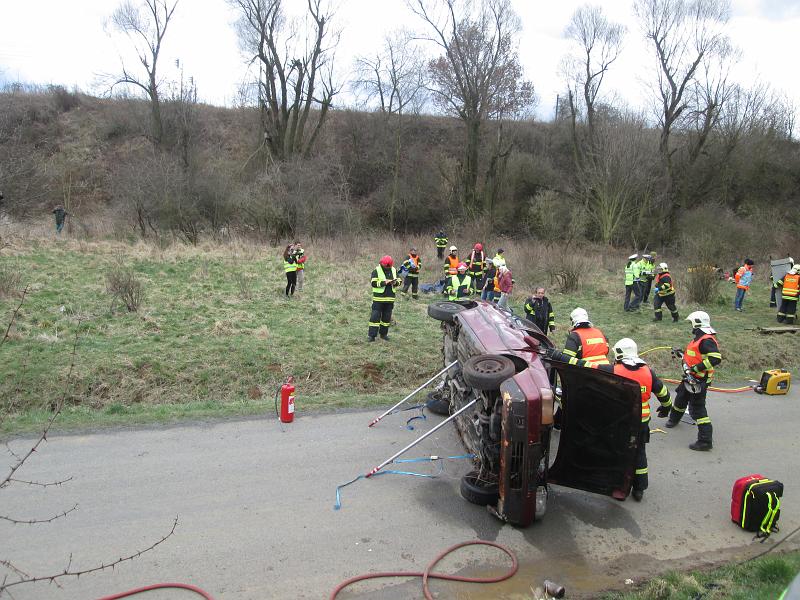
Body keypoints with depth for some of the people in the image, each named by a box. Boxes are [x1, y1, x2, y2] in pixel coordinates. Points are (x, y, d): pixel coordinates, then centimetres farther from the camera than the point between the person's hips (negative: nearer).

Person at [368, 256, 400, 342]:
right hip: (378, 298, -5)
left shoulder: (394, 270, 8)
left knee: (387, 317, 12)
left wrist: (396, 282, -8)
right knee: (375, 317, -5)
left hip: (390, 298, 5)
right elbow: (374, 283, -15)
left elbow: (399, 281, 14)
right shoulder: (377, 271, -7)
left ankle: (384, 334, 24)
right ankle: (371, 335, -2)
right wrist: (384, 282, -24)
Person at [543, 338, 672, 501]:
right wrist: (666, 406, 33)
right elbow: (662, 391, 11)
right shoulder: (648, 371, -4)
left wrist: (558, 356, -18)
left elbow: (584, 366, -21)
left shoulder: (613, 371, -17)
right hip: (642, 422, 4)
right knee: (639, 454, 20)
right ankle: (639, 489, 30)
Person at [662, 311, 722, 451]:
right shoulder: (699, 338, 12)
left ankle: (706, 441, -7)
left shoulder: (707, 340, -21)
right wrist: (682, 354, 28)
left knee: (698, 408, -10)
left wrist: (697, 368, -33)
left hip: (698, 380, -11)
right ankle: (674, 419, 55)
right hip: (690, 378, 11)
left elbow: (716, 358, -33)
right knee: (681, 397, 29)